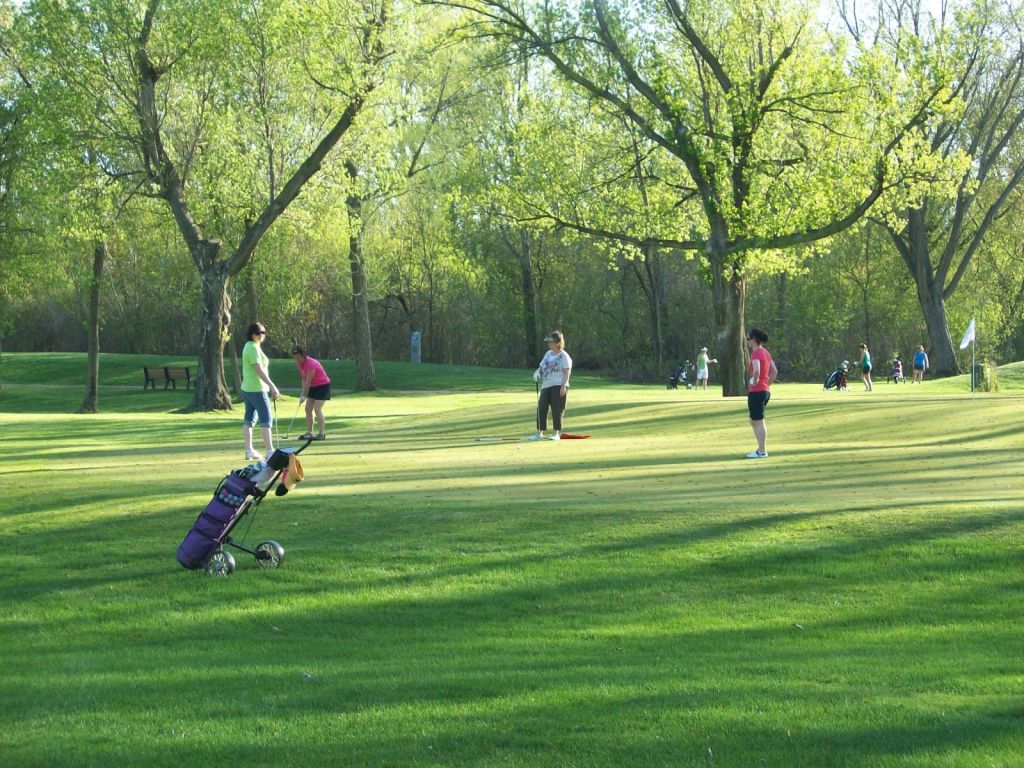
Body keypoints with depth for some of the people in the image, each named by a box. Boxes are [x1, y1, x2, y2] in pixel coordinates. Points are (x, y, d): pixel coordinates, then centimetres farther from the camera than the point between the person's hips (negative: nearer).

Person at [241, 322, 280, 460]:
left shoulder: (248, 346, 14)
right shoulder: (254, 348, -17)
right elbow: (259, 370, -24)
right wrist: (272, 386, -25)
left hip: (247, 388, 10)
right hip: (256, 389, -10)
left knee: (248, 420, 10)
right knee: (266, 420, -9)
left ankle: (249, 451, 12)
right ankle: (270, 451, -12)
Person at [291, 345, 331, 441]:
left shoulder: (311, 363, -27)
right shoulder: (299, 364, -1)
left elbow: (308, 381, -24)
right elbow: (303, 379, 2)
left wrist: (304, 395, -20)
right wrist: (303, 393, -8)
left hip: (323, 385, -9)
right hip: (313, 387, 9)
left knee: (317, 409, -16)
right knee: (308, 409, 3)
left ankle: (321, 434, -14)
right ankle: (309, 433, 4)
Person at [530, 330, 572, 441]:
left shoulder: (564, 356, -5)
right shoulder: (548, 354, 16)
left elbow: (567, 372, -10)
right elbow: (541, 366, 23)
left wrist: (564, 386, -19)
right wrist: (537, 372, 0)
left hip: (558, 386, -7)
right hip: (546, 385, 7)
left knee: (557, 410, -5)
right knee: (541, 408, 2)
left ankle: (556, 433, 3)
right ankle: (539, 433, 8)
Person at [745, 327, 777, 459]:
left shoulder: (755, 353, -15)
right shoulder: (765, 352, 13)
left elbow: (756, 370, -32)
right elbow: (775, 372, 19)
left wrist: (754, 382, -15)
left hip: (756, 392, -9)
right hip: (765, 391, 9)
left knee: (758, 422, -2)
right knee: (754, 421, 20)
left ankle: (762, 451, 2)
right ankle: (761, 448, 23)